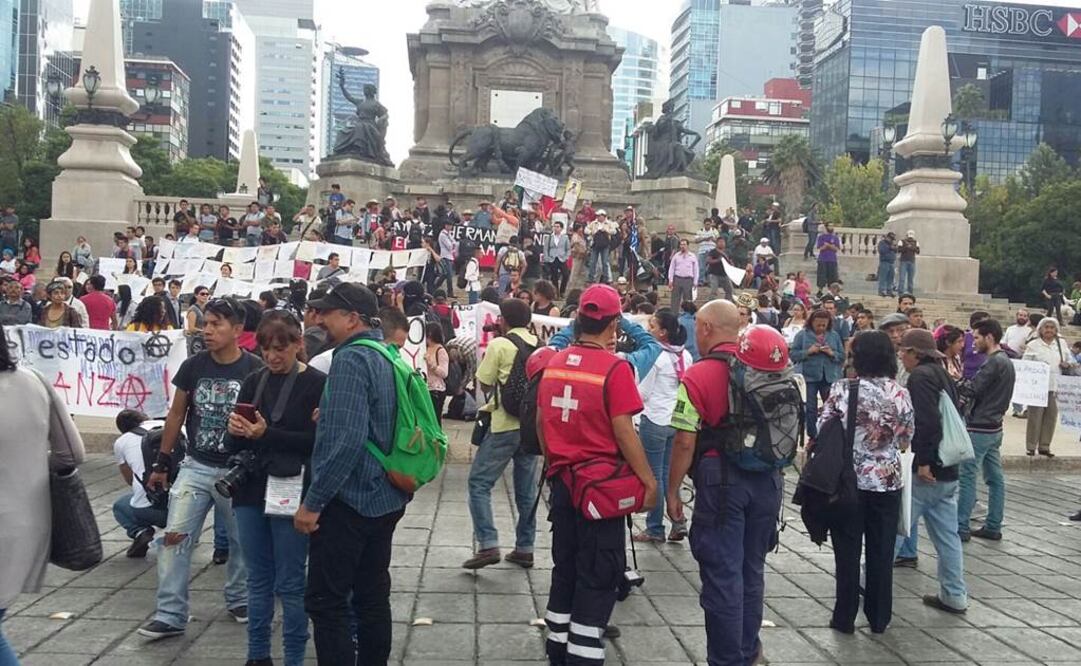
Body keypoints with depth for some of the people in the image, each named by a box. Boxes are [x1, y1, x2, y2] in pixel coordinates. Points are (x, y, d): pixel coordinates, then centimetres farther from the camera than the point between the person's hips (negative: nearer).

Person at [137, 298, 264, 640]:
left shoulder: (255, 370, -12)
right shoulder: (193, 366, -2)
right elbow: (176, 414, 8)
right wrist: (161, 462, 10)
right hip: (196, 466, 3)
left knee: (242, 541, 12)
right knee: (175, 537, -2)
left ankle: (238, 599, 33)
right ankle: (171, 615, 7)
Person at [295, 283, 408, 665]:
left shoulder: (351, 359, -18)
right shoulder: (388, 357, 9)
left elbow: (346, 441, -26)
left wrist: (313, 502, -21)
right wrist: (328, 416, 15)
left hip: (348, 500, -9)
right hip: (384, 498, 9)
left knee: (326, 601, -1)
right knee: (372, 596, 16)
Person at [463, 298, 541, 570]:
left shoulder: (499, 345, -7)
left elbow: (484, 385, -1)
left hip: (506, 425, -6)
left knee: (479, 482, 3)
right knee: (527, 489, 13)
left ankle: (488, 545, -5)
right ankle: (524, 548, 18)